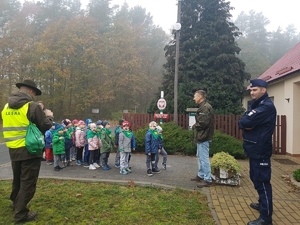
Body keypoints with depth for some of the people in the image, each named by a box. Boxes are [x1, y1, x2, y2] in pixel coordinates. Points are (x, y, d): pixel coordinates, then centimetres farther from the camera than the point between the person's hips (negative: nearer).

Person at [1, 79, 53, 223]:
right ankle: (21, 214, 12)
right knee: (27, 182, 4)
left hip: (13, 150, 7)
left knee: (17, 179, 26)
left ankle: (16, 202, 45)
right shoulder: (32, 106, -15)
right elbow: (45, 126, -12)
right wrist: (49, 116, 7)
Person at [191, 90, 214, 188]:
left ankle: (207, 180, 4)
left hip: (203, 137, -11)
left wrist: (194, 126, -10)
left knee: (204, 158, -5)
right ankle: (201, 175, 31)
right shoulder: (203, 107, 15)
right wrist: (195, 126, 2)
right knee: (200, 157, 19)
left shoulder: (205, 107, -18)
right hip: (201, 136, 11)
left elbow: (203, 123, -26)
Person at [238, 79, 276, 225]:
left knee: (262, 181, -4)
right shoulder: (254, 104, 14)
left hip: (260, 151, -10)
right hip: (254, 149, 10)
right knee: (256, 179, 21)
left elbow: (245, 122, -26)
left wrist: (246, 123, -6)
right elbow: (242, 122, 6)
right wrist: (246, 125, -13)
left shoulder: (267, 106, -17)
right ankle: (263, 204, 38)